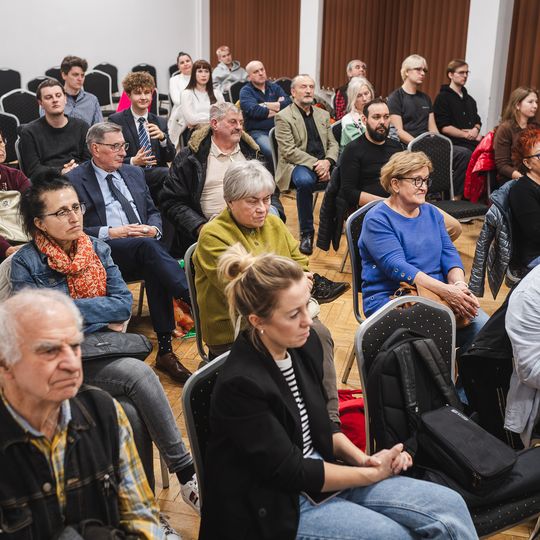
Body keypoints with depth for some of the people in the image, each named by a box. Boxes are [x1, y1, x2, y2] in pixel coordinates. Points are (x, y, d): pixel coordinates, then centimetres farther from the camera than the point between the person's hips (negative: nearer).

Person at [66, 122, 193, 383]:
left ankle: (165, 350, -27)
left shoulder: (134, 173, 22)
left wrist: (153, 229, 0)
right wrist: (110, 232, -14)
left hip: (145, 245, 4)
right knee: (148, 247, -36)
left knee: (156, 270, -31)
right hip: (105, 253, -4)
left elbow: (153, 212, 23)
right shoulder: (74, 180, 4)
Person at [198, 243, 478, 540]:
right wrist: (371, 473, -12)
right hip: (277, 507, -6)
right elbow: (290, 473, -19)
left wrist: (363, 459, -6)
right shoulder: (240, 384, -26)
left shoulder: (304, 343, -4)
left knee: (449, 507, -6)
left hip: (317, 470, 7)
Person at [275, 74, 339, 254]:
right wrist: (315, 163, -18)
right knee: (305, 181, -39)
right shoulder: (283, 117, 2)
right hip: (297, 165, -5)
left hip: (322, 164, 5)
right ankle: (306, 233, -21)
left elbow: (333, 144, 15)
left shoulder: (323, 115, 21)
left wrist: (327, 162, -7)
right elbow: (289, 151, -8)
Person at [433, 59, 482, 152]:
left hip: (473, 141, 7)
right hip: (455, 143, -6)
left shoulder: (470, 99, 24)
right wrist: (467, 135, -9)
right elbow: (444, 127, -9)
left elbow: (477, 121, 22)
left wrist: (476, 130, -2)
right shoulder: (443, 97, 0)